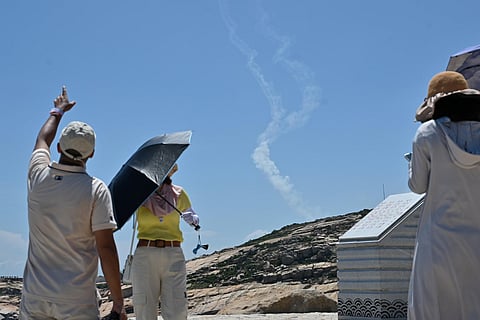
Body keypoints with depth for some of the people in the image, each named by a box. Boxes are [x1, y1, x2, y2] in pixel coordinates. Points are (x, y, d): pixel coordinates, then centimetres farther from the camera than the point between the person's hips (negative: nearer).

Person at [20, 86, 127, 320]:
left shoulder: (38, 177, 1)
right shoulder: (96, 189, -10)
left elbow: (43, 139, 24)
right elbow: (106, 248, -13)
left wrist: (58, 111, 42)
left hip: (34, 299, 4)